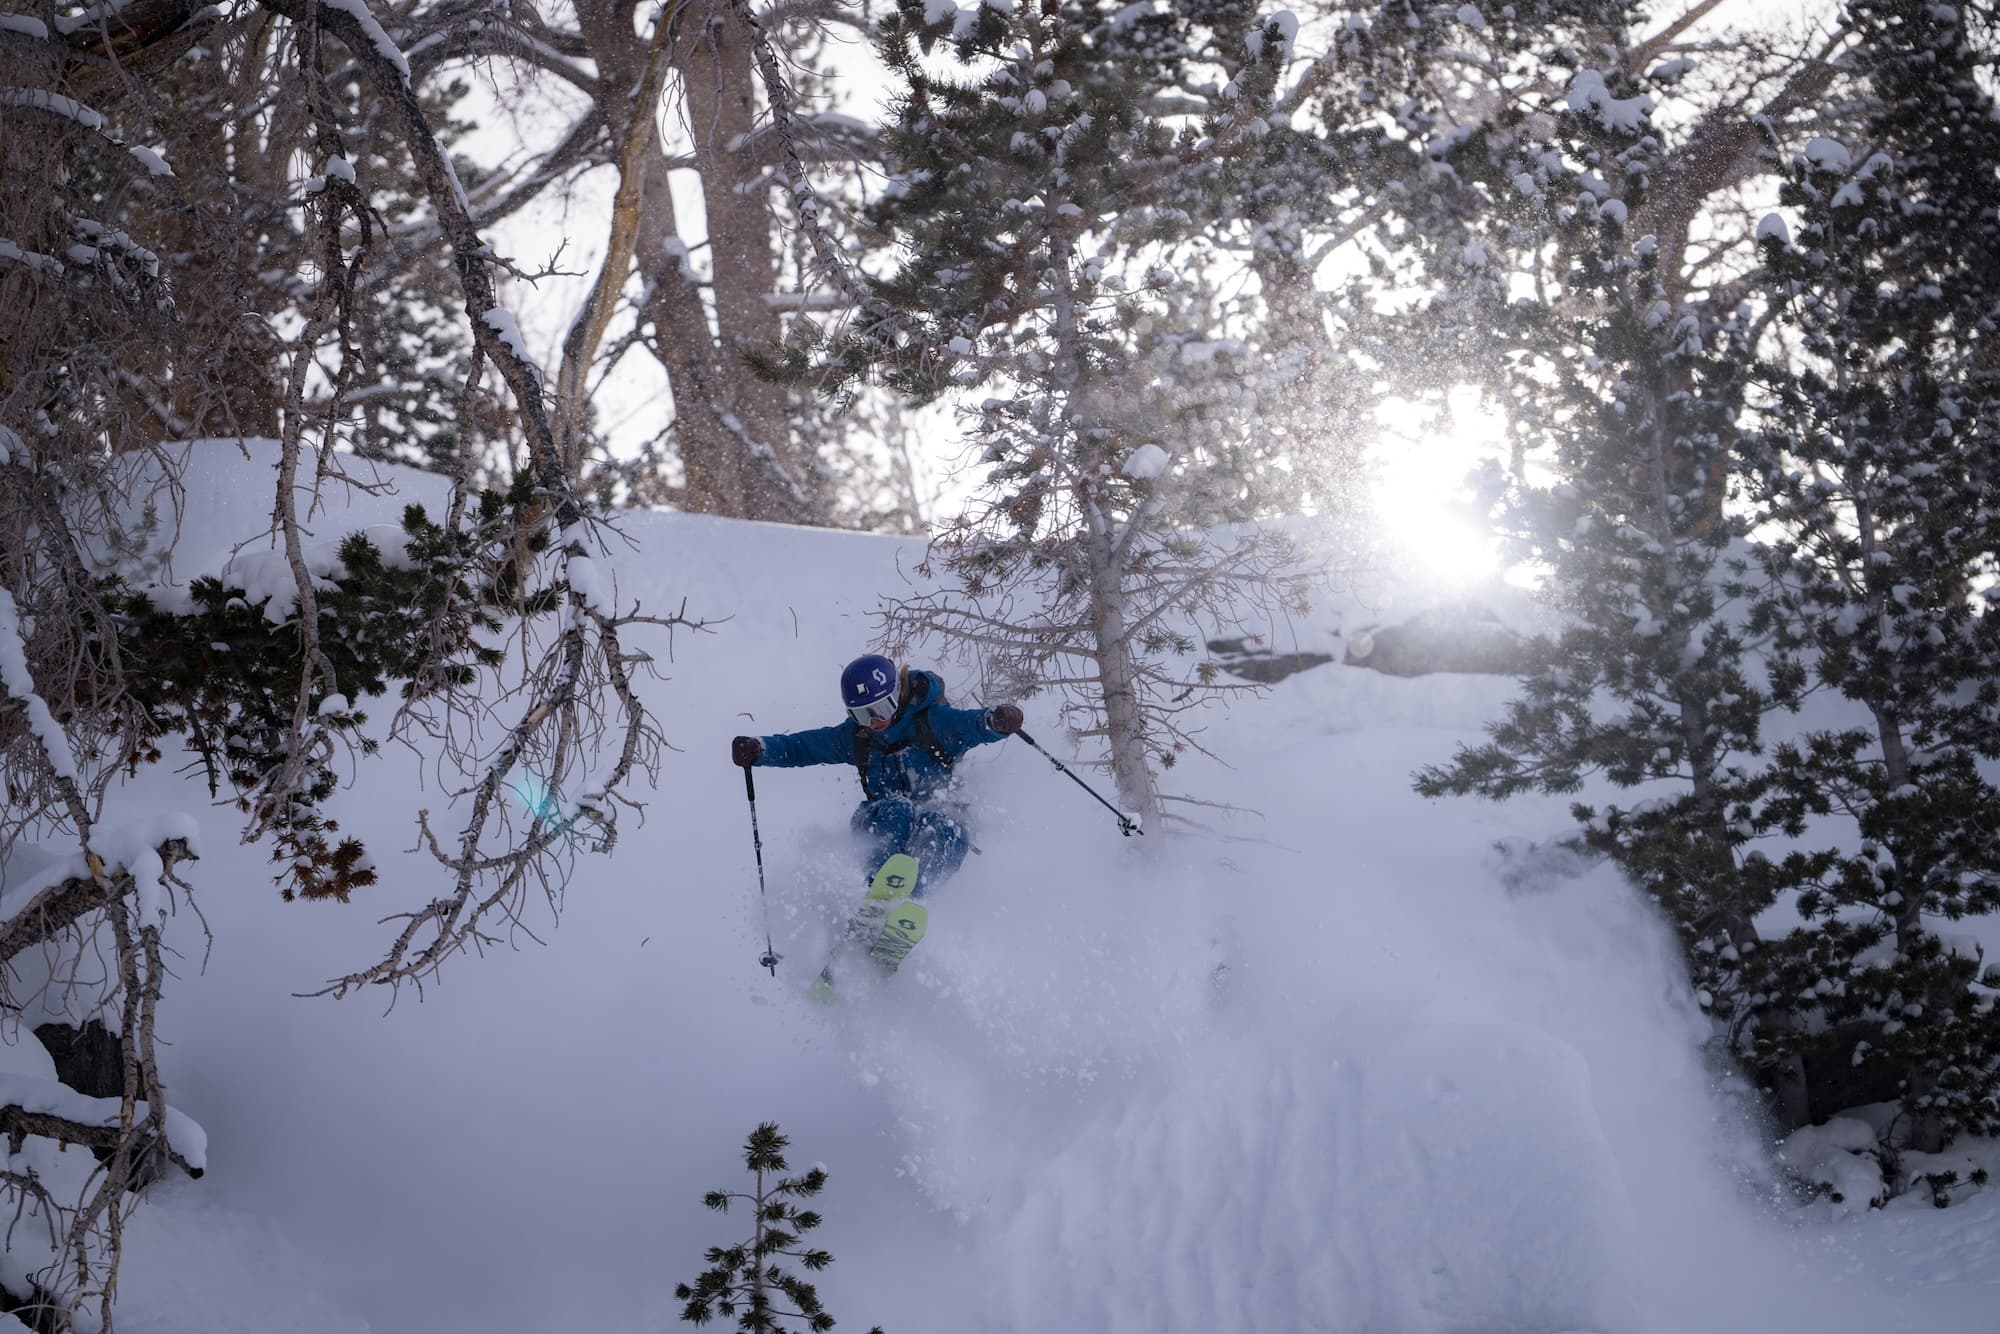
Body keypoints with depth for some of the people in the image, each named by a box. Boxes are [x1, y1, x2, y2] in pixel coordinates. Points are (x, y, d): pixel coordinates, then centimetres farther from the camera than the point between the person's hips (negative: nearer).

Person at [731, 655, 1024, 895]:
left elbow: (974, 725, -18)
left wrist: (995, 720, -42)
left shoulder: (932, 720, -4)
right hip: (884, 821, 3)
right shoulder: (854, 736, 11)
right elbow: (801, 746, 16)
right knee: (896, 810, -32)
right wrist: (758, 749, -1)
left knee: (936, 825, -38)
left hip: (941, 816, -3)